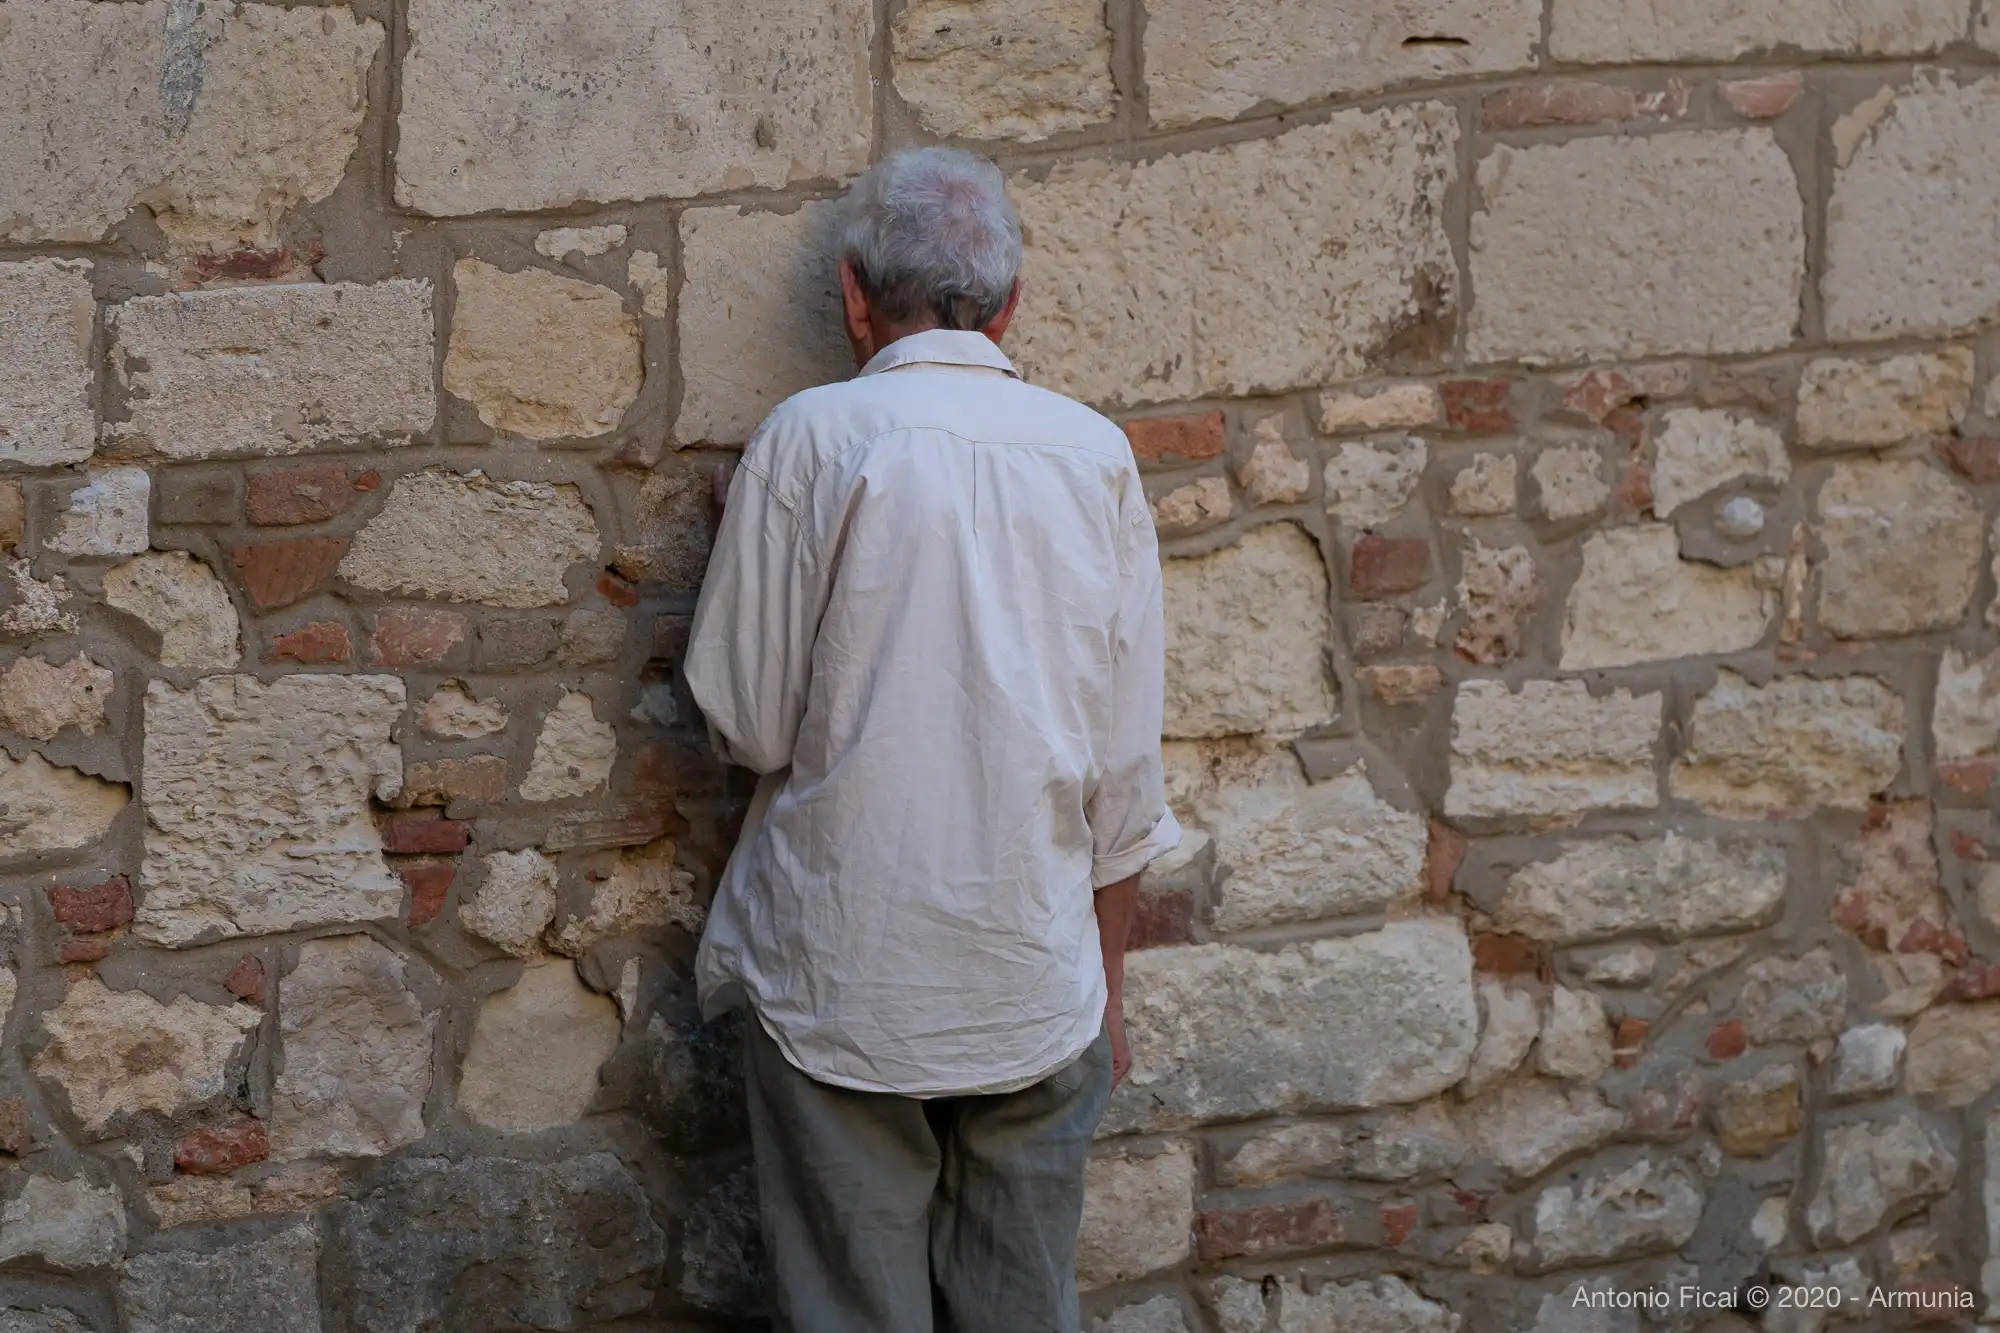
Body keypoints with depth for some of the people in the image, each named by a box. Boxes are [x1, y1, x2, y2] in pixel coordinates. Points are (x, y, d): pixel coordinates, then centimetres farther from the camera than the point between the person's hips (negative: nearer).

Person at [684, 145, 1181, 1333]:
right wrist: (1107, 980, 13)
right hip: (1036, 987, 3)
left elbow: (746, 723, -6)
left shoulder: (810, 442, -9)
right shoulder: (1096, 457, 0)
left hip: (840, 978, -2)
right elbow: (1127, 777, 3)